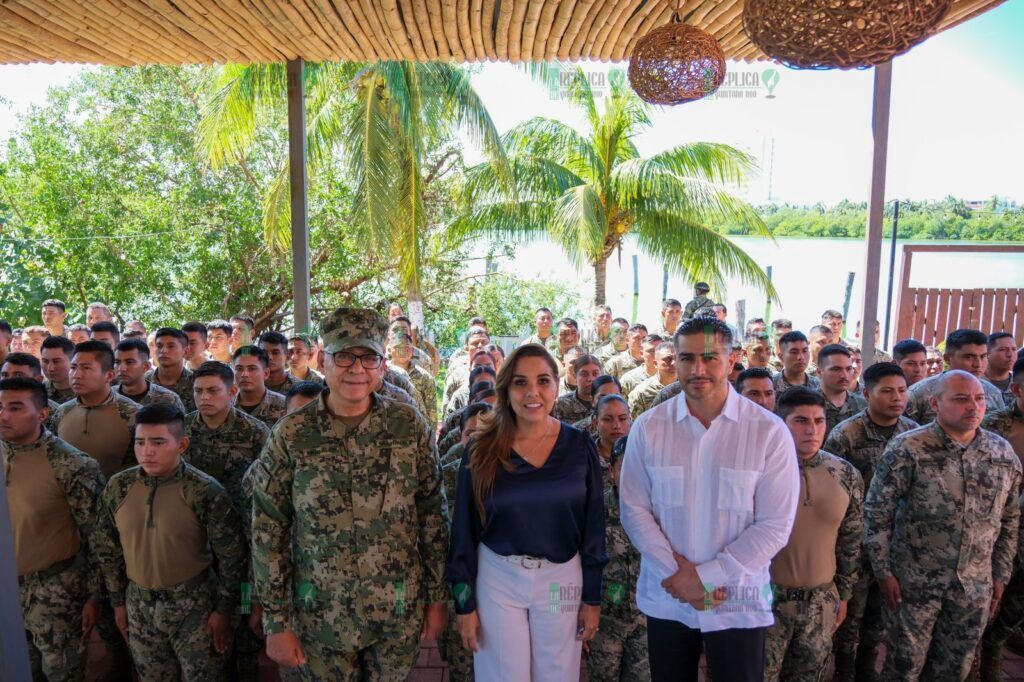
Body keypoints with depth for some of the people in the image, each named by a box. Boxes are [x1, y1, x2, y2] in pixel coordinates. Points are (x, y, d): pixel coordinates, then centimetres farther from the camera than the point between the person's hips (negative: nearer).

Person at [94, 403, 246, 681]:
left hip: (194, 604, -4)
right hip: (139, 603, 4)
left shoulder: (205, 491, -18)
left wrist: (224, 610, -8)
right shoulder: (117, 487, -5)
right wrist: (118, 602, 12)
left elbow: (231, 556, -11)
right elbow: (108, 550, 8)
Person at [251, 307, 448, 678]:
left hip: (399, 610, 1)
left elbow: (433, 514, -1)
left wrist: (437, 598, 2)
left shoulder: (409, 425, -7)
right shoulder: (290, 434, -9)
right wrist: (276, 623, -4)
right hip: (320, 616, 0)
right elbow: (268, 533, -5)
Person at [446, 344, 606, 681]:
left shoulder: (579, 446, -5)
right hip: (497, 578, -1)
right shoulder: (483, 451, -8)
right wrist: (464, 603, -2)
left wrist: (592, 597, 2)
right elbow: (464, 530, -3)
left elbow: (593, 526, 0)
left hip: (562, 578, 1)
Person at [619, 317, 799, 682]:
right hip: (665, 600, 2)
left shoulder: (769, 431, -10)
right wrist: (676, 572, -13)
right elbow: (634, 509, -3)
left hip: (739, 602, -1)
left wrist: (706, 576, -13)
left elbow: (775, 525, -10)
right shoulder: (648, 427, -5)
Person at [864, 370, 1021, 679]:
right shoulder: (907, 449, -15)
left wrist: (1001, 574, 11)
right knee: (906, 664, 10)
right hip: (915, 581, -4)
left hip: (975, 586, 4)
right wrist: (883, 572, -10)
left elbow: (1009, 519, 10)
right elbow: (877, 513, -11)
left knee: (954, 667, 17)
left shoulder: (1003, 452, 0)